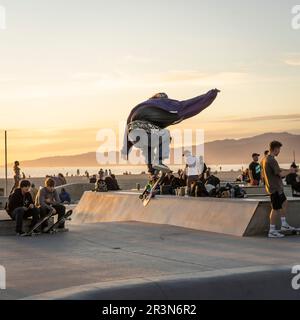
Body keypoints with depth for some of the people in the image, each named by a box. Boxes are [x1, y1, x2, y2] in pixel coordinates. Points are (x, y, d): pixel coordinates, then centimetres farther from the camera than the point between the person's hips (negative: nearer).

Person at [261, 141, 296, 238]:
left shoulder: (265, 159, 10)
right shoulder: (272, 160, -21)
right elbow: (281, 174, -23)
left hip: (276, 187, 10)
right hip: (275, 188, -10)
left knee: (284, 203, 21)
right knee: (276, 209, -4)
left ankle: (284, 224, 28)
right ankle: (272, 231, 1)